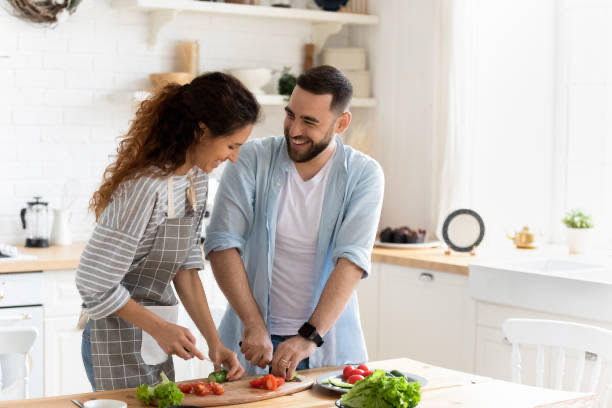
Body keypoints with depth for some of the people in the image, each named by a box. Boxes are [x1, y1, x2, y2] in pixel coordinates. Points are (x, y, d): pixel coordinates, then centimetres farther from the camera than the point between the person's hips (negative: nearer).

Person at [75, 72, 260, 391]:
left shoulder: (196, 177, 0)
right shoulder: (146, 188, -27)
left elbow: (186, 266, 4)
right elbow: (94, 284, -21)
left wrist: (214, 342, -1)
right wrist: (159, 328, -17)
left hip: (155, 339, 8)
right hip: (119, 342, -8)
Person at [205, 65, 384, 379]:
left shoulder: (363, 175, -7)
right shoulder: (253, 158, -6)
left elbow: (352, 260, -16)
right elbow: (222, 242, -11)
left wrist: (309, 336, -26)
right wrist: (254, 325, -20)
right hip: (252, 336, 0)